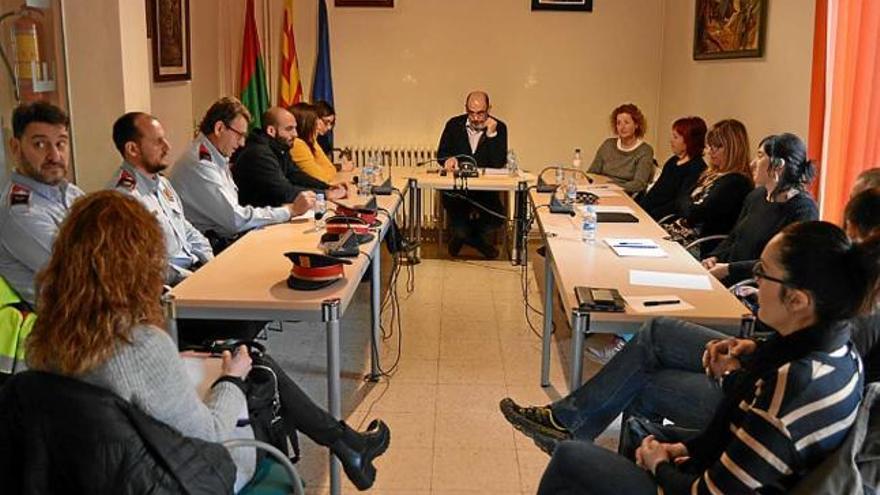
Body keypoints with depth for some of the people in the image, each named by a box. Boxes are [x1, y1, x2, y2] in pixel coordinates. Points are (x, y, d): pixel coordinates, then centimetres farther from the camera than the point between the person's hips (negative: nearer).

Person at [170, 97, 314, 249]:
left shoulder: (217, 159, 12)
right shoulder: (200, 165, -18)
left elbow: (232, 212, 11)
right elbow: (236, 219, -20)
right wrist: (291, 210, -15)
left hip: (227, 238, 9)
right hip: (212, 247, -9)